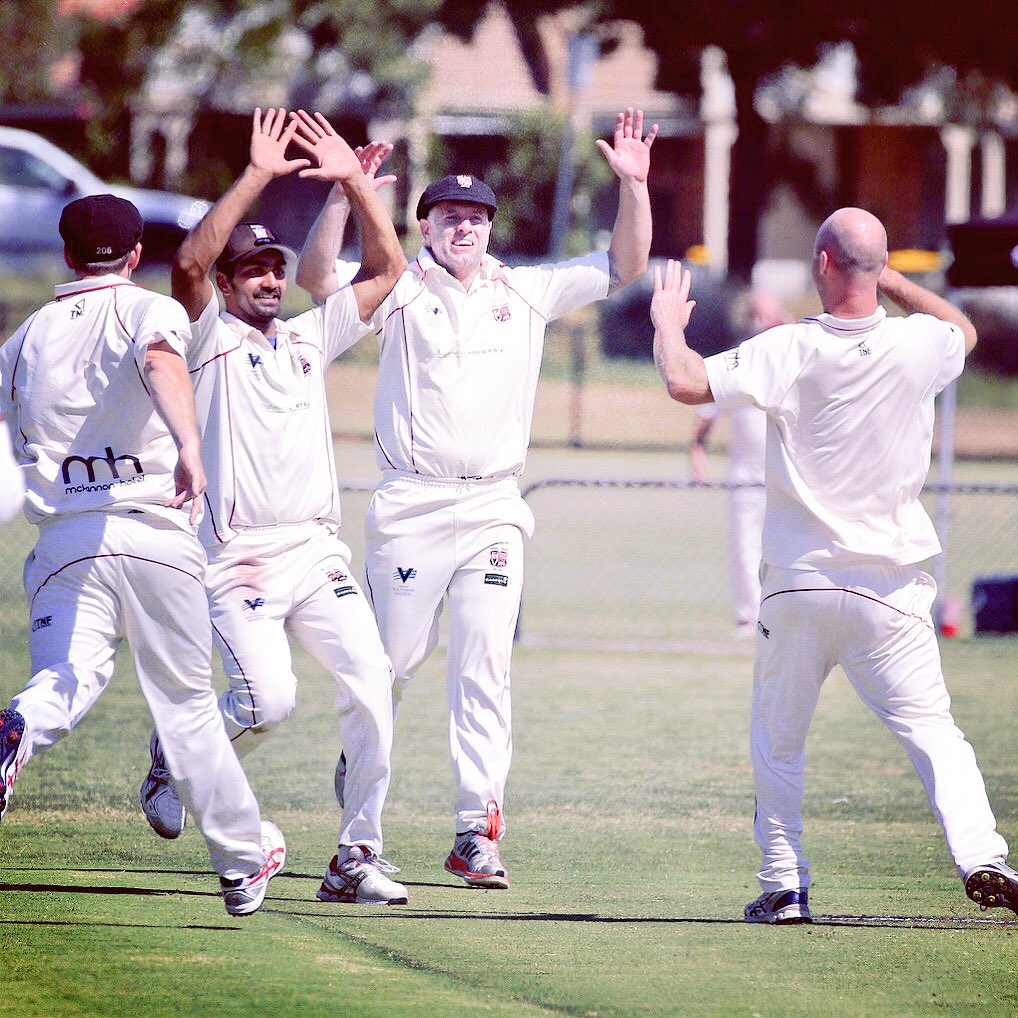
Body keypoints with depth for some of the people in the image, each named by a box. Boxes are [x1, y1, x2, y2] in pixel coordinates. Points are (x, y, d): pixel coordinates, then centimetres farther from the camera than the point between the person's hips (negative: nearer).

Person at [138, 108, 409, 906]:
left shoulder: (310, 337, 20)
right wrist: (258, 175, -17)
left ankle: (358, 855, -6)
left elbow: (386, 269, 17)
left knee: (370, 682, -11)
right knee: (269, 698, -19)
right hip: (240, 559, -5)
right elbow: (189, 262, -15)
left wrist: (354, 181, 5)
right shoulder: (210, 338, 4)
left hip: (320, 553, 5)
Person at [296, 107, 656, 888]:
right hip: (413, 506, -2)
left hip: (495, 508, 2)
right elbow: (315, 276, -16)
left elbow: (625, 265, 12)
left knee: (485, 669, -5)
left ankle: (478, 832, -6)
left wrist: (633, 183, -3)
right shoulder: (400, 293, 0)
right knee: (392, 658, 4)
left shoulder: (525, 292, 11)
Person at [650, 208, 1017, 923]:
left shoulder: (790, 352, -11)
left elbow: (686, 382, -15)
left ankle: (785, 887, 12)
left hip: (799, 585, -1)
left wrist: (669, 323, 4)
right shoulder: (917, 347, -4)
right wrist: (886, 278, 23)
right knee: (932, 729, 1)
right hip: (889, 589, 1)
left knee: (777, 742, 14)